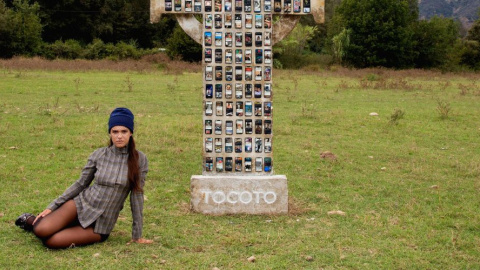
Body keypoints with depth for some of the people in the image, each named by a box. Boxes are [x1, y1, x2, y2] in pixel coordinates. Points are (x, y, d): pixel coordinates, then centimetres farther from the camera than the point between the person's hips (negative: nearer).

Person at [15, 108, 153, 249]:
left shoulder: (139, 159, -9)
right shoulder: (98, 155, -3)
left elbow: (136, 195, -5)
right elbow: (81, 183, 5)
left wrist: (137, 234, -2)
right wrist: (52, 206, 1)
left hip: (102, 224, -2)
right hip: (82, 204, 2)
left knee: (50, 241, -22)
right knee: (42, 230, -22)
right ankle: (31, 220, 14)